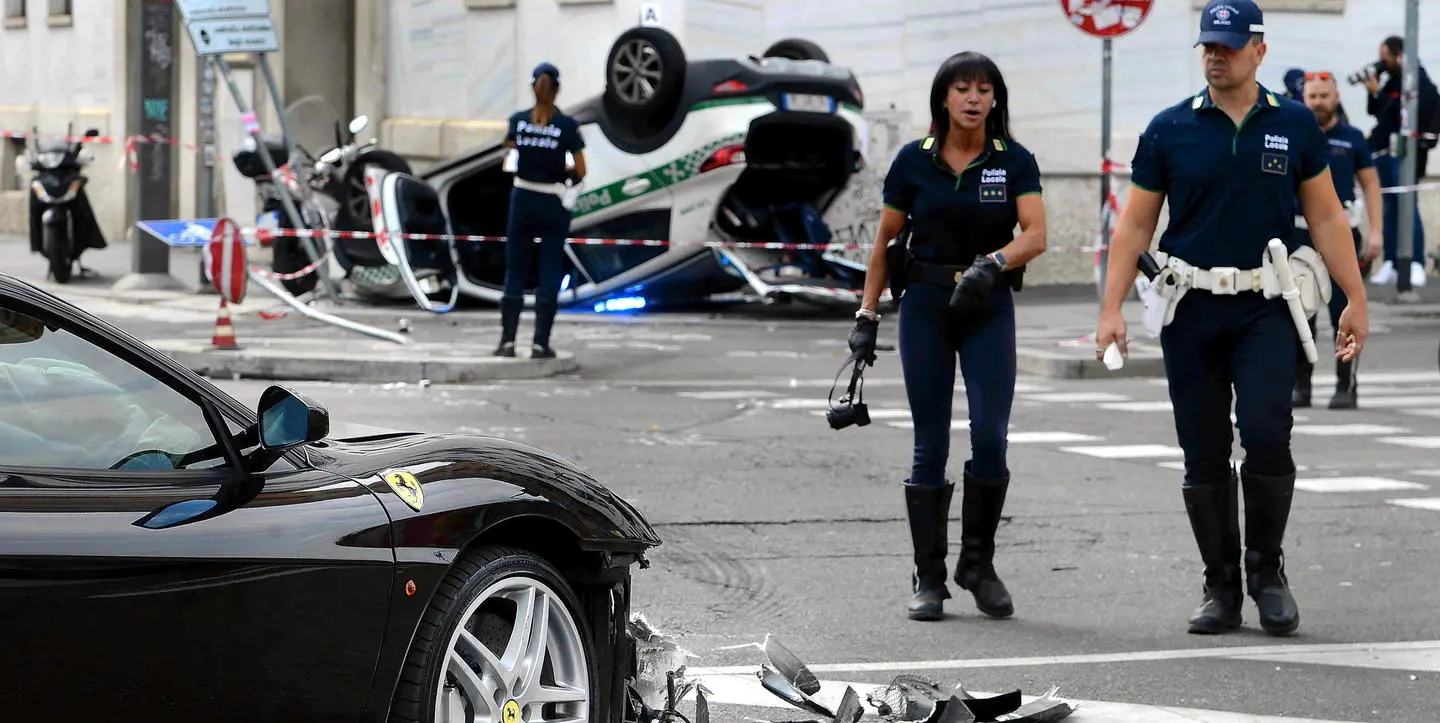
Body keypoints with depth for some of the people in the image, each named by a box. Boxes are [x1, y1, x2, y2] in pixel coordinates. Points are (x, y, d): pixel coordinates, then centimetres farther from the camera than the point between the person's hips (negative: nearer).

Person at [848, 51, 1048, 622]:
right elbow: (884, 242, 8)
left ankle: (978, 563, 6)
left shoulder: (1014, 161, -1)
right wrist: (866, 314, 4)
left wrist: (992, 263, -31)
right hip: (925, 304, 0)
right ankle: (928, 579, 7)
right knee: (930, 445, 1)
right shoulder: (915, 161, 1)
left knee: (991, 437, -12)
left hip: (988, 308, 0)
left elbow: (1035, 235, -13)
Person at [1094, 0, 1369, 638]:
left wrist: (1355, 299, 4)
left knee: (1266, 434, -17)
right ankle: (1220, 586, 14)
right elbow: (1134, 224, 5)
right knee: (1203, 454, 3)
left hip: (1265, 306, -1)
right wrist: (1112, 309, -3)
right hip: (1191, 309, 1)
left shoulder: (1294, 125, 5)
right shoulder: (1169, 129, 3)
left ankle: (1266, 569, 1)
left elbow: (1325, 217, 9)